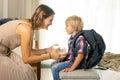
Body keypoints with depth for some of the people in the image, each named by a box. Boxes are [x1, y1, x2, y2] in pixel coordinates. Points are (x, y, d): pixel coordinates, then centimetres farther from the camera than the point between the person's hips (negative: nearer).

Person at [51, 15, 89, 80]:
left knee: (55, 68, -17)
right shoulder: (72, 37, 6)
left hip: (76, 62, -10)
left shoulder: (80, 38, -23)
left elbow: (80, 55, -27)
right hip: (69, 60, 10)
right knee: (54, 64, 19)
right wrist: (63, 58, 6)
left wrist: (72, 68, -27)